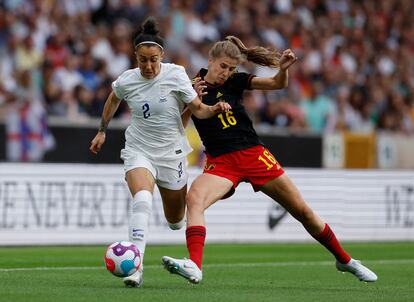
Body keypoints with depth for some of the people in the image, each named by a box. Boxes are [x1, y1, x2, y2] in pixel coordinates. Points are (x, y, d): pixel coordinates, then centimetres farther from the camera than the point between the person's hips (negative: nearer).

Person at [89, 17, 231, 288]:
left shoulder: (175, 75, -14)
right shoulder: (126, 80, -9)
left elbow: (198, 109, -8)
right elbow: (113, 100, 15)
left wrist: (214, 109, -29)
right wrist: (102, 131, 22)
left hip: (171, 152, 0)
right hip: (138, 151, 0)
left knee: (176, 220, 12)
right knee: (142, 200, -30)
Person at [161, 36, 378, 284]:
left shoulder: (234, 81, 2)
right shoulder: (192, 87, -2)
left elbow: (278, 84, -2)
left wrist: (283, 68, -22)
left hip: (253, 154, 2)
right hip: (221, 162, -2)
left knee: (303, 211, 6)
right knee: (194, 198, -34)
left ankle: (345, 260, 24)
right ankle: (194, 266, -45)